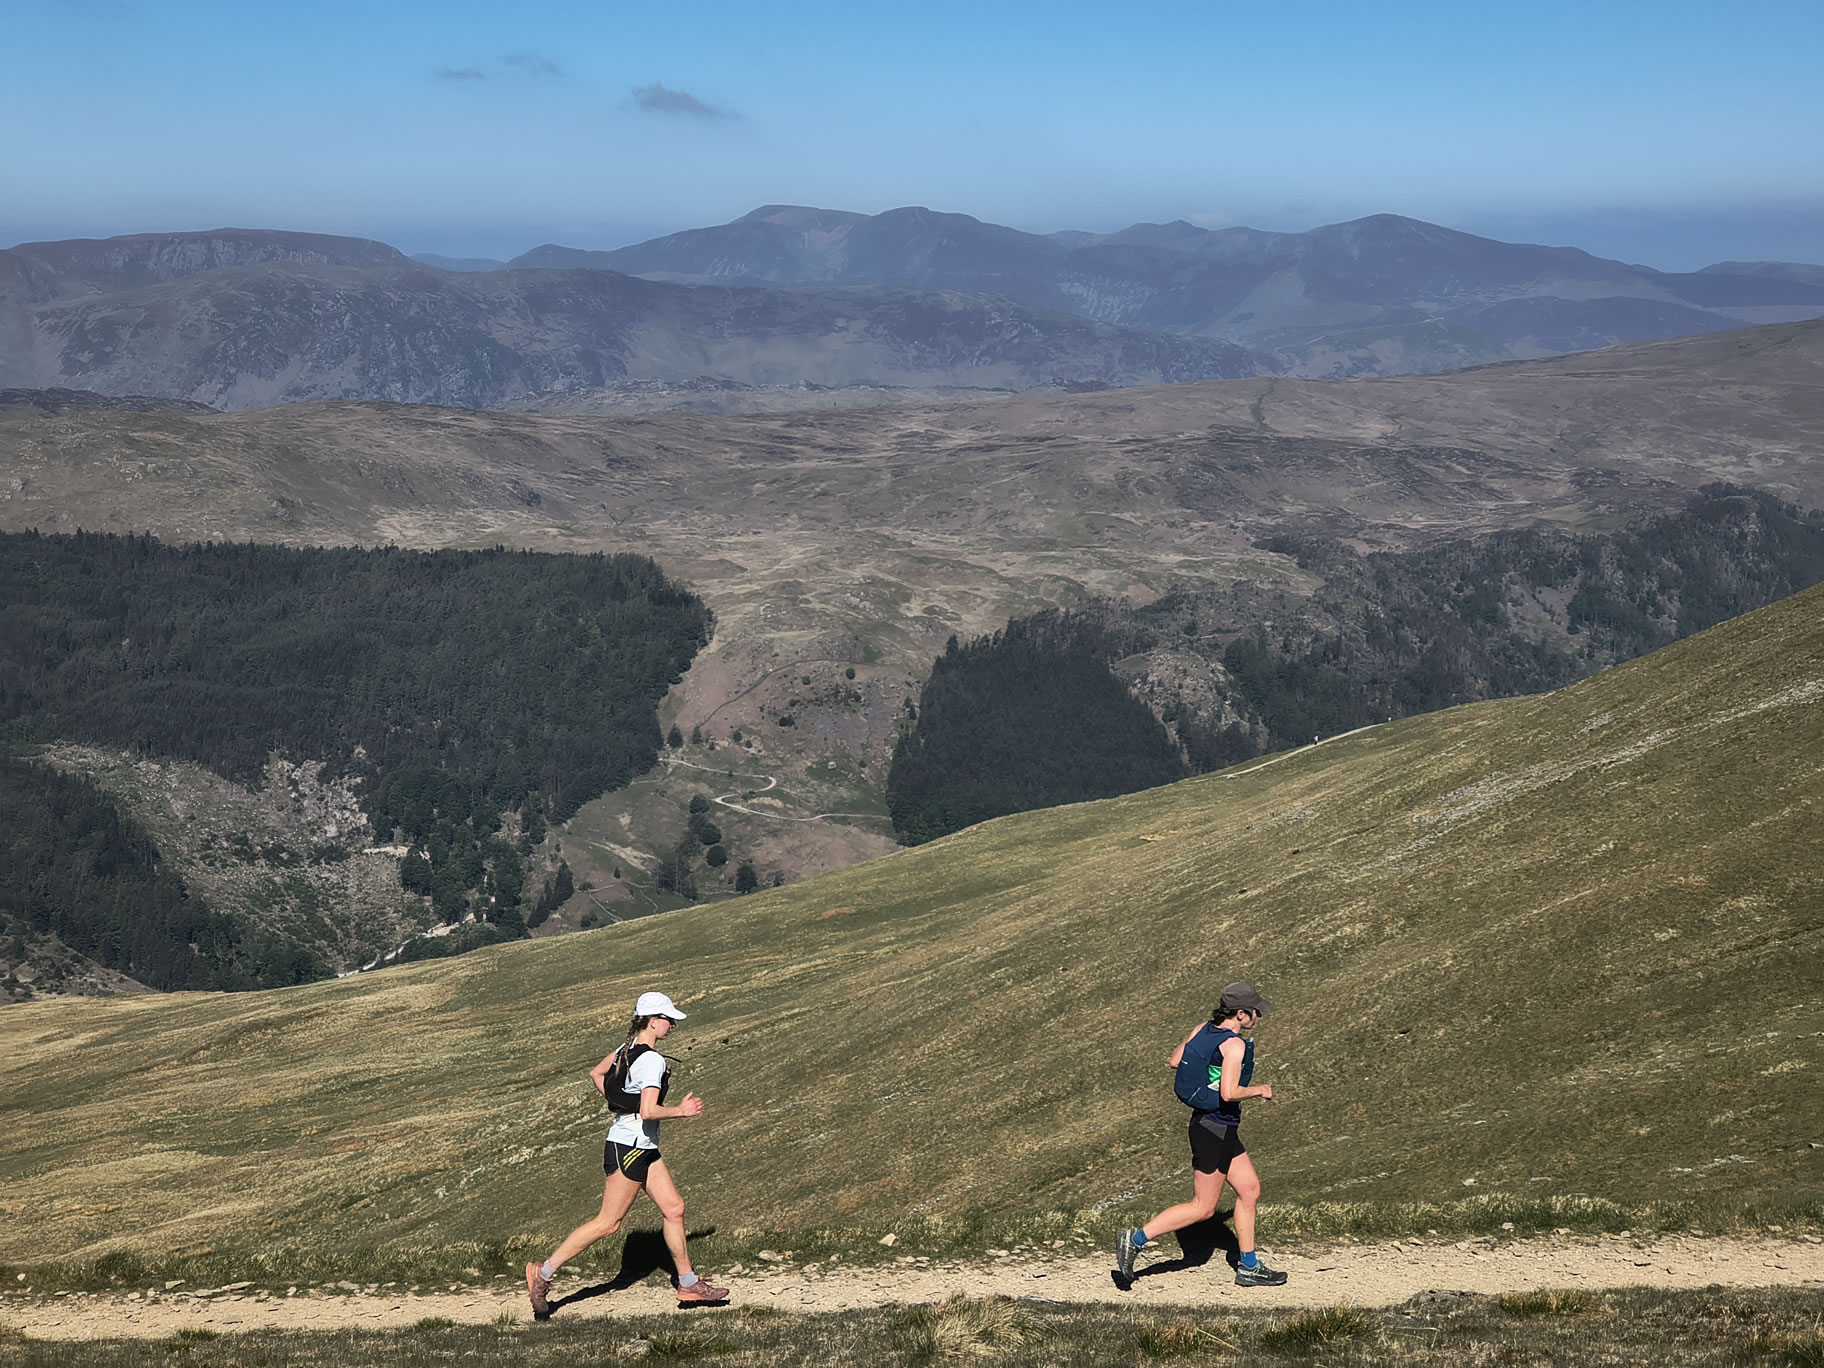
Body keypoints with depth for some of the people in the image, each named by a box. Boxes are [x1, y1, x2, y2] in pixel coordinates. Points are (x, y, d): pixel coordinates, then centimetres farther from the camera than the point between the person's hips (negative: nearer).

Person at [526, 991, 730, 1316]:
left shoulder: (629, 1047, 8)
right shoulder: (652, 1061, -20)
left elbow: (596, 1074, 22)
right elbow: (648, 1111, -29)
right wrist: (681, 1110, -14)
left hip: (644, 1148, 10)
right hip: (630, 1147, -10)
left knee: (674, 1208, 10)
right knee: (609, 1222, -3)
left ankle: (688, 1285, 16)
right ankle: (544, 1272, 4)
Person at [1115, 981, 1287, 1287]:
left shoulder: (1204, 1030, 1)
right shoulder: (1234, 1045, -22)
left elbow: (1175, 1060, 12)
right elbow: (1229, 1093, -30)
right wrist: (1259, 1090, -14)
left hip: (1224, 1130, 9)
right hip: (1215, 1130, -9)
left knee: (1249, 1190, 16)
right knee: (1202, 1207, 1)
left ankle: (1249, 1267, 24)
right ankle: (1136, 1239, 3)